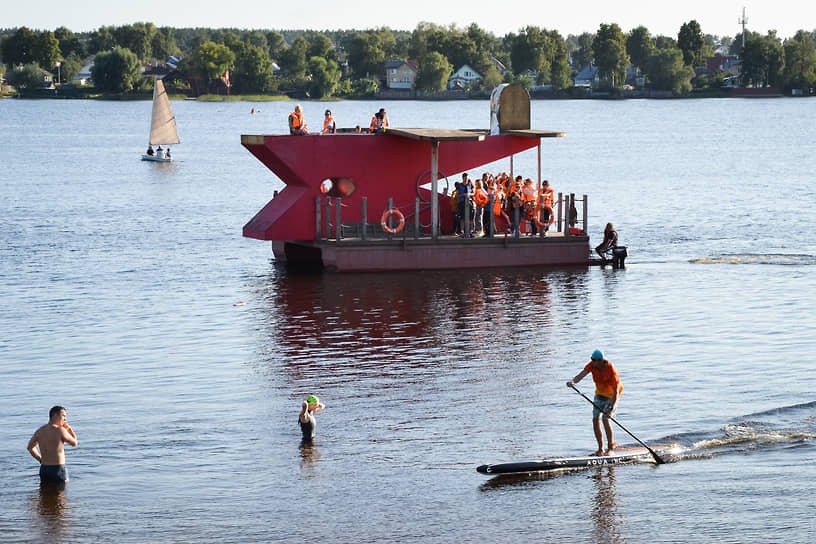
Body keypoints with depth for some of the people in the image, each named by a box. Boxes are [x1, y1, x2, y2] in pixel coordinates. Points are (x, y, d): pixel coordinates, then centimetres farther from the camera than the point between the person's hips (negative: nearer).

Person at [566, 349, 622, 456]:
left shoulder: (611, 370, -30)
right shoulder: (592, 365, -14)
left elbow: (616, 392, -31)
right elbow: (582, 374, -27)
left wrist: (611, 408, -39)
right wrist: (573, 381, -49)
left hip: (611, 394, -6)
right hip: (600, 393, 6)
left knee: (605, 419, -19)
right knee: (595, 420, -1)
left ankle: (611, 448, -11)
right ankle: (601, 449, 7)